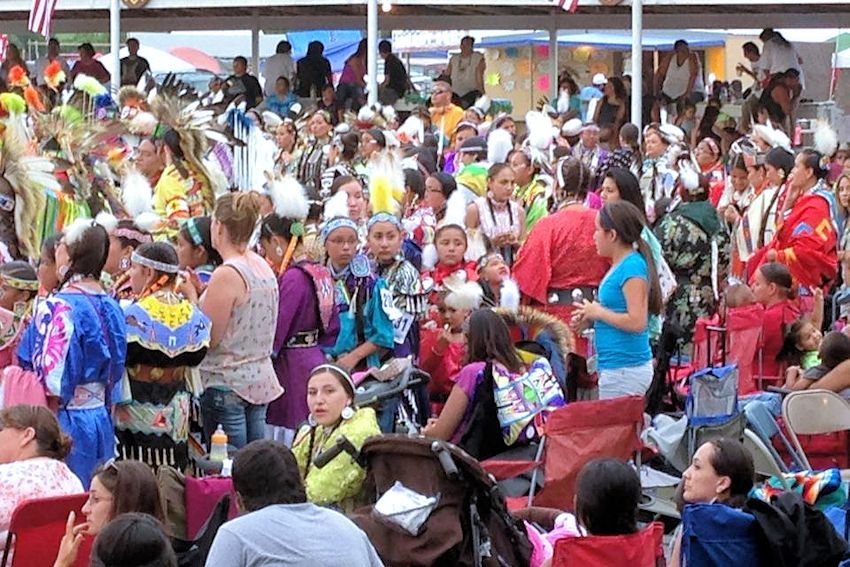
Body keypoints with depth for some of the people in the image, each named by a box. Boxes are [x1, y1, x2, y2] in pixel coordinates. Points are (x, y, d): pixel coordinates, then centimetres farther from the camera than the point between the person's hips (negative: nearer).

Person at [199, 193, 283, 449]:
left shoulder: (227, 275, -17)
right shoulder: (263, 267, 9)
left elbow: (208, 339, -14)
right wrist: (204, 293, 16)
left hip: (227, 383, -8)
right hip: (261, 380, 8)